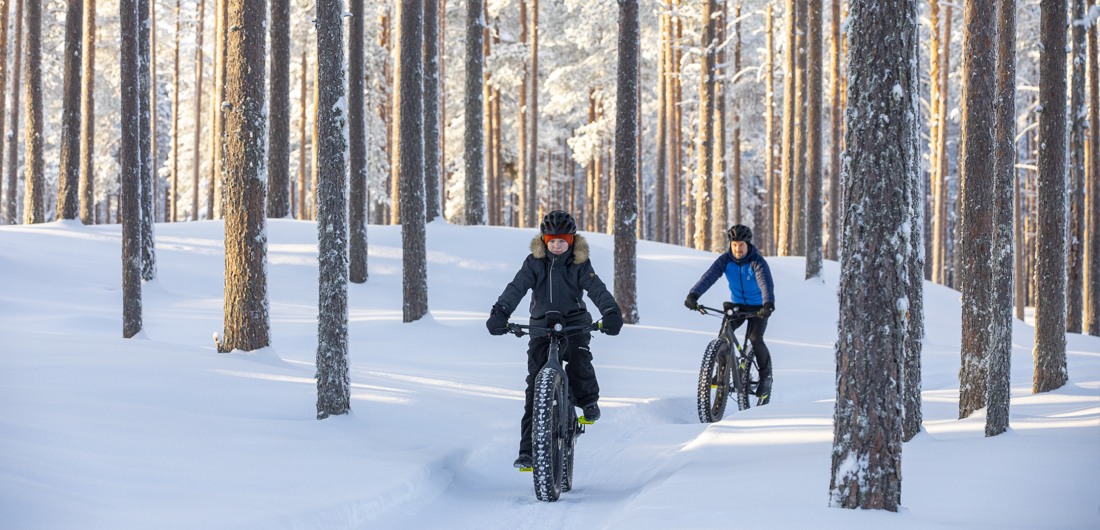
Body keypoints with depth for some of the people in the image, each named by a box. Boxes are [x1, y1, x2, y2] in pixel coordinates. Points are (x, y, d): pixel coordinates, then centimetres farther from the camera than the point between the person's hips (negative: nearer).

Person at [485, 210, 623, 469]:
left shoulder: (580, 264, -3)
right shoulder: (534, 262, -3)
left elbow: (597, 288, -16)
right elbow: (517, 287, -16)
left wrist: (611, 313, -35)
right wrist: (499, 312, -34)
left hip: (574, 322, -1)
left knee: (578, 355, -34)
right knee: (535, 386, -7)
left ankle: (588, 400, -5)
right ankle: (528, 449, -5)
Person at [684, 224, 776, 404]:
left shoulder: (757, 261, -22)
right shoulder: (725, 260, -13)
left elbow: (765, 282, -38)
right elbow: (709, 276, -26)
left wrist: (768, 304, -57)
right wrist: (693, 295, -43)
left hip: (757, 307, -4)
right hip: (736, 304, 4)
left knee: (755, 339, -22)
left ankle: (765, 374, 0)